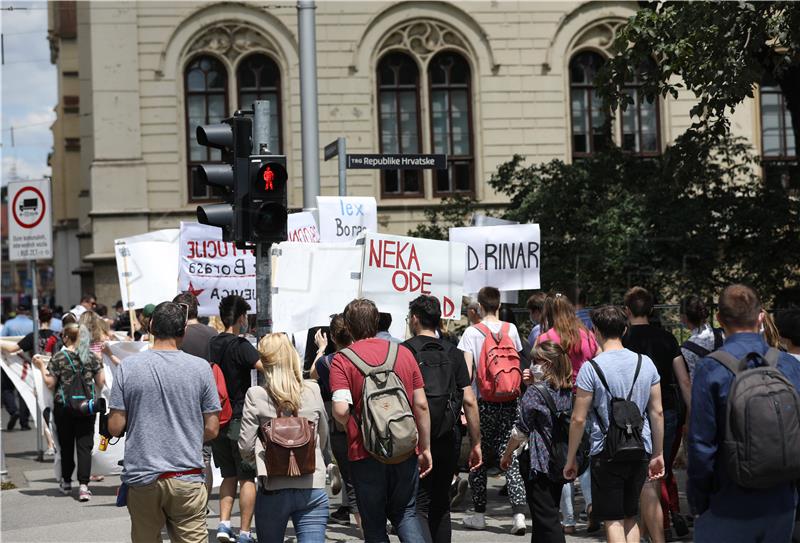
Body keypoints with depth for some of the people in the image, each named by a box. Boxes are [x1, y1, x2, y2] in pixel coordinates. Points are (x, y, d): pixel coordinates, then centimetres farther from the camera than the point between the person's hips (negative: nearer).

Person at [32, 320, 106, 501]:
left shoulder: (58, 358, -7)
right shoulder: (92, 357, 1)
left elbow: (50, 384, -5)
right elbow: (101, 382, 2)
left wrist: (42, 367, 6)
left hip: (63, 408, -1)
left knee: (66, 445, 13)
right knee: (85, 446, -1)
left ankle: (66, 483, 26)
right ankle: (83, 485, -12)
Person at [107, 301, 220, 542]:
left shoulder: (129, 366, -3)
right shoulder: (200, 367, -3)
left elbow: (115, 427, -3)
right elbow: (211, 430, -1)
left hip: (141, 477, 1)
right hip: (187, 479, -1)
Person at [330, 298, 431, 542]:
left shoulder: (342, 360, -8)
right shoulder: (403, 353, 3)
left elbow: (341, 410, -18)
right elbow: (421, 405, 2)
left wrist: (350, 426, 5)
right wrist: (425, 448, 11)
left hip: (366, 454, -3)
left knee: (374, 522, 11)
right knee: (405, 512, 19)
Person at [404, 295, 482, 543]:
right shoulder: (454, 353, 5)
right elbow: (469, 400, 1)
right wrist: (476, 443, 6)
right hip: (447, 441, 4)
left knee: (417, 507, -3)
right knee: (440, 506, 17)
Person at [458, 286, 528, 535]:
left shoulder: (472, 332, -6)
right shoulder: (511, 329, 4)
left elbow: (467, 371, -11)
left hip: (484, 402, -3)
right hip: (509, 402, 3)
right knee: (510, 457, 1)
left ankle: (479, 514, 17)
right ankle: (519, 513, -12)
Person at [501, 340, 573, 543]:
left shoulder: (534, 392, -14)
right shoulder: (569, 392, 4)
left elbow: (520, 431, -8)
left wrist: (506, 455, 5)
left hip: (539, 464, -7)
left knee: (546, 519, -4)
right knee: (549, 513, 18)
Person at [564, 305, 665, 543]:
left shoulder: (591, 368, -11)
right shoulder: (646, 363, 3)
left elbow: (579, 419, -9)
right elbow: (657, 412, 7)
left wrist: (571, 459, 1)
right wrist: (658, 453, 16)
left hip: (606, 452, -4)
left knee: (613, 521, 1)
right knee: (630, 518, 16)